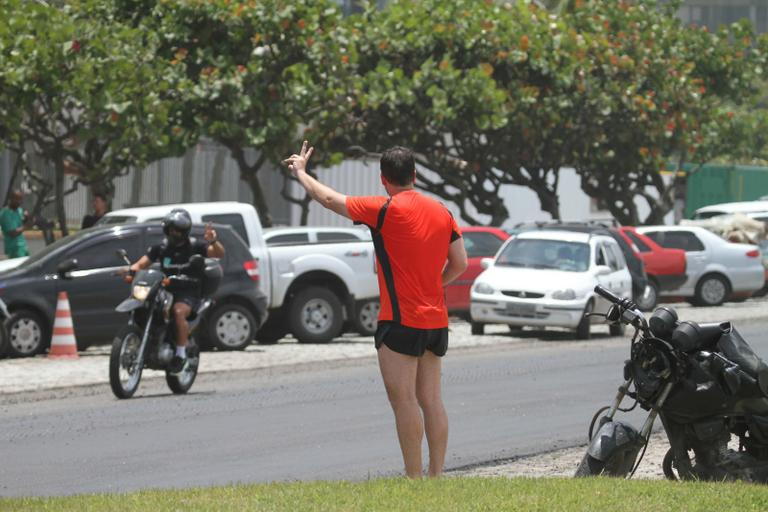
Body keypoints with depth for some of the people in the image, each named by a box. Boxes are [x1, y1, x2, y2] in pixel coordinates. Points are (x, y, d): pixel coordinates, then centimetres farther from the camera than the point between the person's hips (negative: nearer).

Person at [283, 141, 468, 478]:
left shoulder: (386, 210, -10)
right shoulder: (441, 212, 7)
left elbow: (330, 200, -2)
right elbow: (459, 264, 10)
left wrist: (300, 171, 14)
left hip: (401, 321, -7)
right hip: (436, 320, 7)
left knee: (403, 401, -5)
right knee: (431, 401, 9)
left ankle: (414, 479, -7)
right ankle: (436, 476, 9)